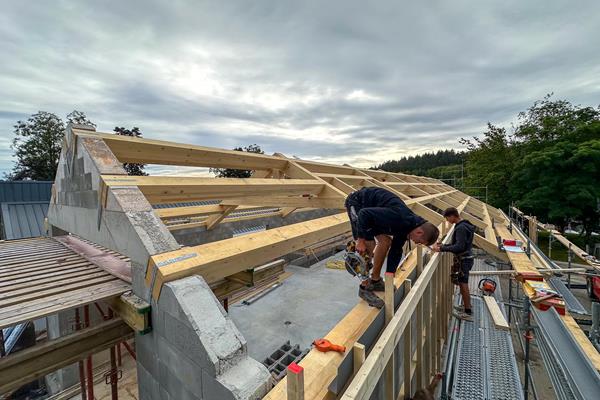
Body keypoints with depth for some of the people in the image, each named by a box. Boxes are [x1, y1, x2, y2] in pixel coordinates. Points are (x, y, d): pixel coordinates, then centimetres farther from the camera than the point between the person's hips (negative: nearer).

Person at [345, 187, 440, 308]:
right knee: (369, 248, -14)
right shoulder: (399, 217, -31)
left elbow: (396, 251, 7)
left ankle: (375, 281, 18)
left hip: (371, 207, 9)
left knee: (385, 241, 5)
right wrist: (361, 240, -26)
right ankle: (365, 288, 1)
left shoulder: (406, 226, -2)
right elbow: (364, 213, -32)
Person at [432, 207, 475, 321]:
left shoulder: (461, 228, -21)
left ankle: (468, 313, 9)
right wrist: (443, 245, 9)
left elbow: (459, 246, -28)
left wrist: (441, 249, -29)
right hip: (465, 258, 10)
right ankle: (466, 305, 33)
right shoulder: (463, 225, 10)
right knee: (463, 284, 20)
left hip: (463, 260, -10)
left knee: (463, 284, -1)